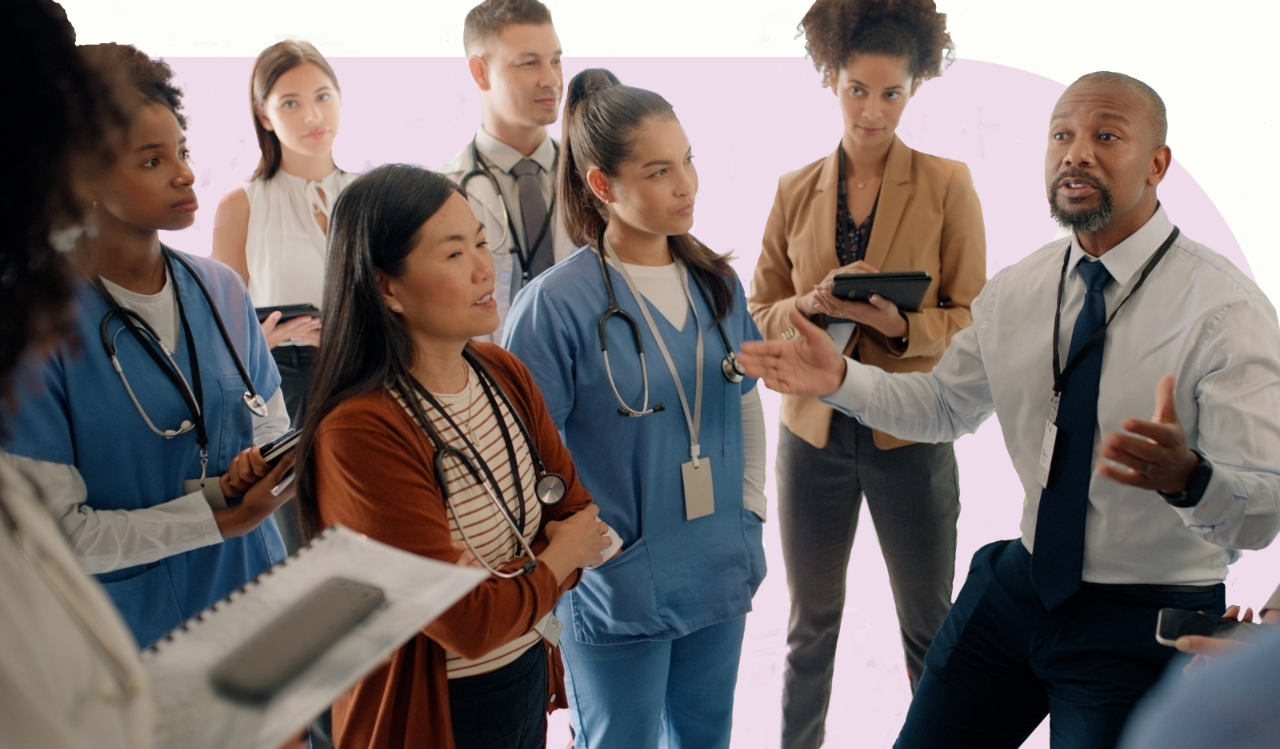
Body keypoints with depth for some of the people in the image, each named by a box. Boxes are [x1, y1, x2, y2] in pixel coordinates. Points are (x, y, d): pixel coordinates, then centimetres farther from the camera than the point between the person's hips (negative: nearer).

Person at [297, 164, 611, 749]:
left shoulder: (505, 375, -3)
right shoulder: (362, 433, -27)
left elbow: (578, 513, 0)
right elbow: (469, 625, -26)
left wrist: (510, 574, -18)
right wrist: (557, 559, -10)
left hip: (530, 679, 7)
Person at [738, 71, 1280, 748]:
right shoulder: (1014, 291, 1)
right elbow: (944, 405, 14)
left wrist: (1185, 475, -46)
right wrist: (840, 379, -3)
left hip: (1145, 628, -5)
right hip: (1016, 588, 5)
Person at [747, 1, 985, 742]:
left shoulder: (947, 185, -5)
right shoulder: (795, 191, 3)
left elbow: (973, 322, -5)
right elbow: (759, 316, 6)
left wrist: (898, 324, -24)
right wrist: (809, 304, -15)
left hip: (910, 436, -2)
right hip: (814, 431, 2)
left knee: (930, 626, 9)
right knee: (812, 623, 14)